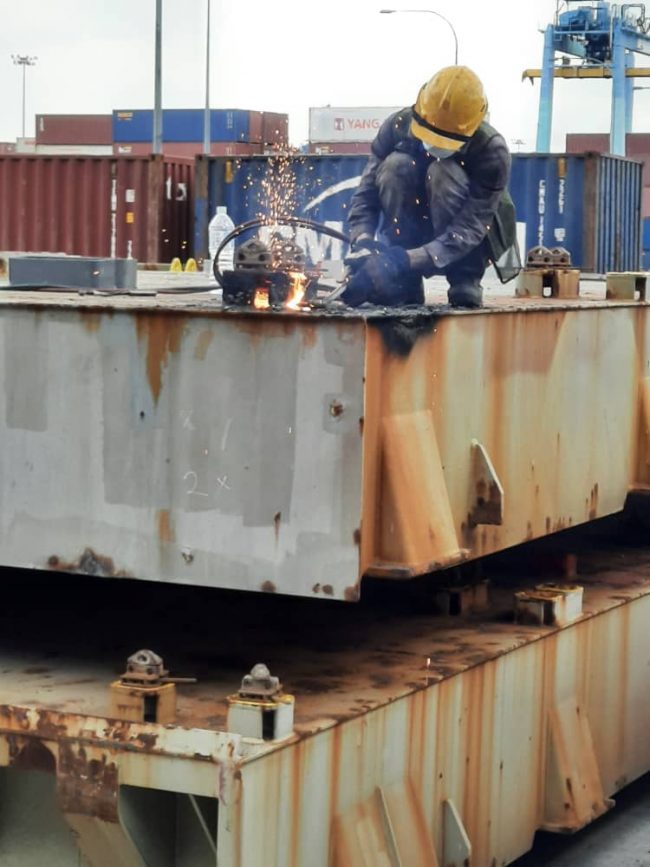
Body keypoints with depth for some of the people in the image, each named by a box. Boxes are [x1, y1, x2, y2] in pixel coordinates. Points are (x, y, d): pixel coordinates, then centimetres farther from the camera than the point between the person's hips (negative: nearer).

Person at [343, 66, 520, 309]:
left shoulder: (491, 151, -27)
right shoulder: (399, 126, -18)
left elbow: (468, 229, -31)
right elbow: (366, 195, -14)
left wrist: (405, 261, -42)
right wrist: (363, 245, -34)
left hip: (467, 245, -3)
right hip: (415, 233, 3)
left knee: (443, 171, -30)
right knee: (395, 165, -26)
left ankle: (464, 280, -19)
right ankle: (405, 284, -19)